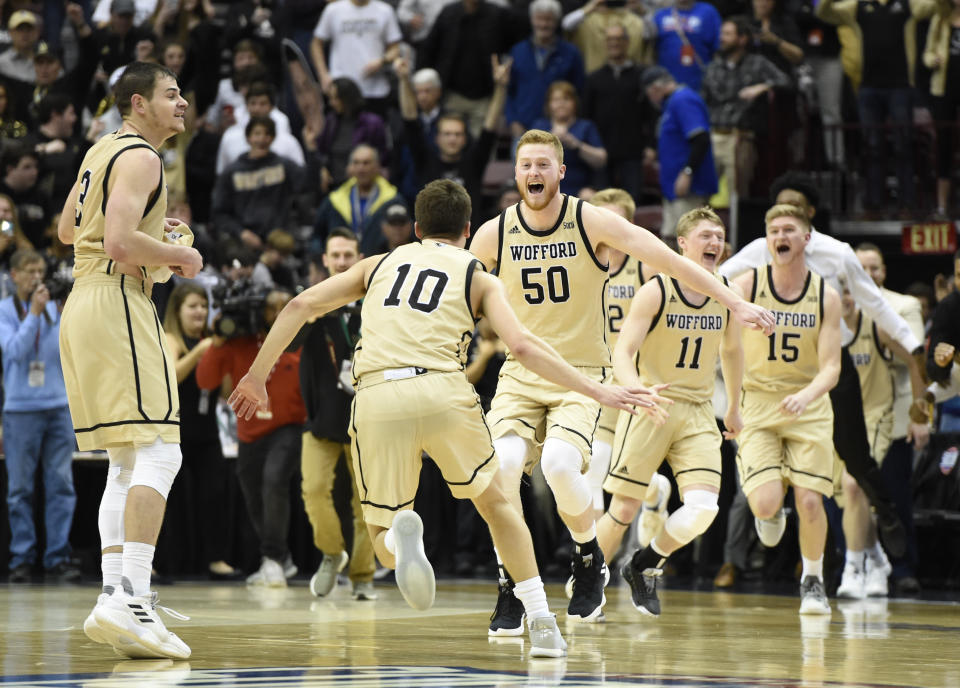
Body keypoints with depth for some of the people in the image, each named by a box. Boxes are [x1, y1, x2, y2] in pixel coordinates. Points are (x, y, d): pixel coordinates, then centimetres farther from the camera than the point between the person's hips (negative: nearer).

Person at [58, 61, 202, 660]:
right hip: (118, 302, -10)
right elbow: (119, 241, -23)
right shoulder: (140, 158, -10)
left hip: (84, 301, 10)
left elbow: (68, 228, 33)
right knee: (159, 452, -15)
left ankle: (117, 599, 3)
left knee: (126, 464, 11)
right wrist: (180, 256, -8)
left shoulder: (101, 152, 20)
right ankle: (129, 600, -26)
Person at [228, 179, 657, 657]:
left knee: (383, 539, 13)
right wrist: (595, 391, 9)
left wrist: (257, 376, 25)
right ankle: (542, 624, 14)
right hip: (441, 390, -1)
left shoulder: (381, 264, 27)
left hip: (376, 396, 1)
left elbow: (301, 305, 18)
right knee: (494, 501, 24)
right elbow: (522, 346, 4)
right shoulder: (478, 278, 20)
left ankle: (402, 537, -26)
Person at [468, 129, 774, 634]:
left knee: (559, 464, -29)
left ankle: (589, 560, 2)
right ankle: (510, 593, -8)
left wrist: (735, 303, -10)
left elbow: (670, 261, -7)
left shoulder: (591, 222, -8)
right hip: (520, 374, 2)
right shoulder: (494, 235, -1)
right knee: (503, 465, -25)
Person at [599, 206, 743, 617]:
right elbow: (622, 354, -18)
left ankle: (643, 567, 11)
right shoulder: (656, 291, -13)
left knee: (703, 509, -14)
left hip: (698, 413, 4)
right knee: (623, 511, -2)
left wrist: (733, 407, 27)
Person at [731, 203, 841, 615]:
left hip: (808, 407, 1)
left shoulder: (826, 296, -5)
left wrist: (806, 395, -28)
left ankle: (813, 581, 17)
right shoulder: (745, 287, -8)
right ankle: (771, 513, 22)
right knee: (765, 502, -18)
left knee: (809, 500, -9)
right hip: (757, 405, -1)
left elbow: (831, 368, -8)